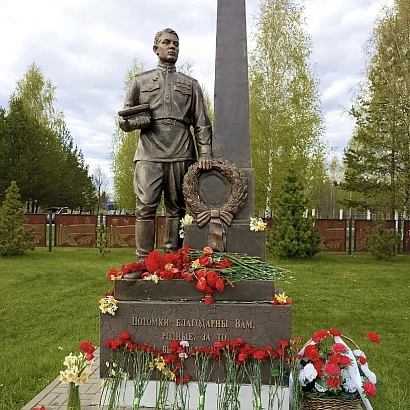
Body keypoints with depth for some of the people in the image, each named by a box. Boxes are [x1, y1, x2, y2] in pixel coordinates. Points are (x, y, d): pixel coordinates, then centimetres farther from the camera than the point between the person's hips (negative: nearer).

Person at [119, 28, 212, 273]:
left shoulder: (191, 84, 21)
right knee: (146, 207, -9)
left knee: (176, 209, 0)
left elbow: (202, 123, 12)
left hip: (181, 155, 1)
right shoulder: (141, 81, 20)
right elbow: (124, 121, 17)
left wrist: (205, 153, -3)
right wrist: (140, 120, -6)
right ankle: (143, 262, -6)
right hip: (149, 153, -1)